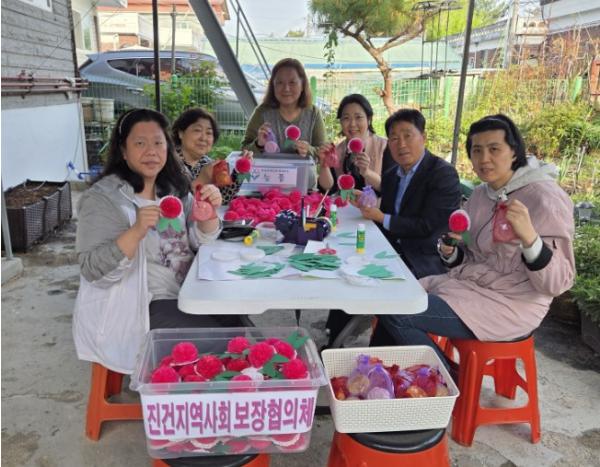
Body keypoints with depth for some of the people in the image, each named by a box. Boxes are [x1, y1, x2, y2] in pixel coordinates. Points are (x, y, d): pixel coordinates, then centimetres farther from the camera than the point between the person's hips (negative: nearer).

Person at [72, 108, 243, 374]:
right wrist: (137, 231, -34)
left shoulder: (173, 188, 7)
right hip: (134, 310, -6)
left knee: (234, 320, -7)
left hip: (180, 296, 7)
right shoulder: (101, 199, -12)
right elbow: (94, 271, -20)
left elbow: (199, 241, 4)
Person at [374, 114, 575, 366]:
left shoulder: (546, 199, -15)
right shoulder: (480, 194, 8)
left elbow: (557, 283, -18)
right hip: (467, 285, 8)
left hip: (509, 305, -8)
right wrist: (449, 250, -9)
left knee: (396, 314, -18)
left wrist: (529, 237, -36)